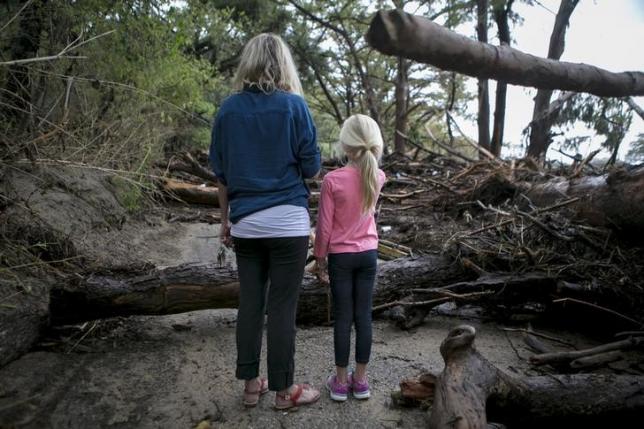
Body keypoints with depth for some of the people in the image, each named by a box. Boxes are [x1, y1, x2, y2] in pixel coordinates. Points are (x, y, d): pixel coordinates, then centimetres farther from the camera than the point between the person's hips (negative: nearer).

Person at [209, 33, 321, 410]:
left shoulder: (228, 109, 4)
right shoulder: (294, 105, -6)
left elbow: (220, 172, 8)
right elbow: (311, 168, -4)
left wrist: (225, 219, 17)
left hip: (245, 223, 4)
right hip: (288, 222, -3)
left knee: (250, 303, 12)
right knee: (282, 307, 4)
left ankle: (251, 384, 25)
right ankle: (284, 390, 18)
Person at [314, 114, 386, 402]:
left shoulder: (332, 180, -17)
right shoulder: (378, 177, -5)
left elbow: (324, 227, -12)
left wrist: (319, 258, 0)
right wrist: (370, 151, 10)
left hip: (341, 257, -3)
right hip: (369, 255, 3)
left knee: (342, 318, 6)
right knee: (364, 316, 10)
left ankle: (341, 380, 18)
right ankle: (360, 379, 21)